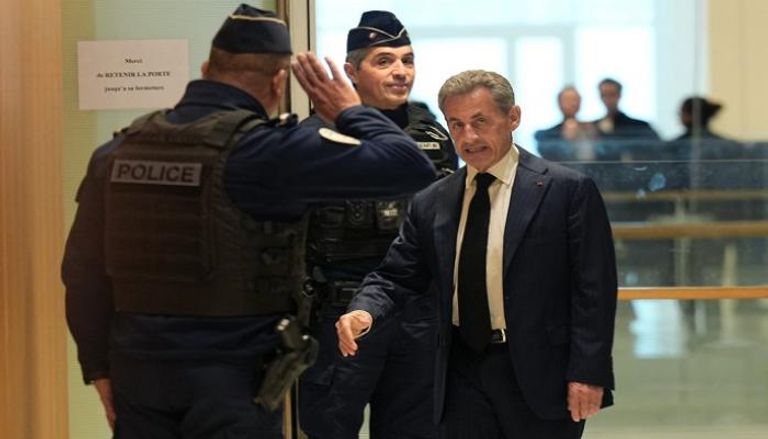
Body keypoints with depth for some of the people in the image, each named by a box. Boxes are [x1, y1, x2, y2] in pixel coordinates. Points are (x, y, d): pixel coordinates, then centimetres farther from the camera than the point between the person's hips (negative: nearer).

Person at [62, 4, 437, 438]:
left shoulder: (118, 150, 4)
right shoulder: (264, 149, -13)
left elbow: (84, 272, 7)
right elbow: (411, 167, -14)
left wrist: (100, 366, 17)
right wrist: (349, 111, 3)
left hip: (138, 370, 5)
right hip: (233, 377, -5)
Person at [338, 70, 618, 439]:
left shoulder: (568, 190, -5)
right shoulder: (431, 203, 9)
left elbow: (593, 288, -7)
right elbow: (396, 276, 10)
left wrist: (587, 373, -13)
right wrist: (364, 311, -12)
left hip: (540, 374, -4)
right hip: (462, 374, 4)